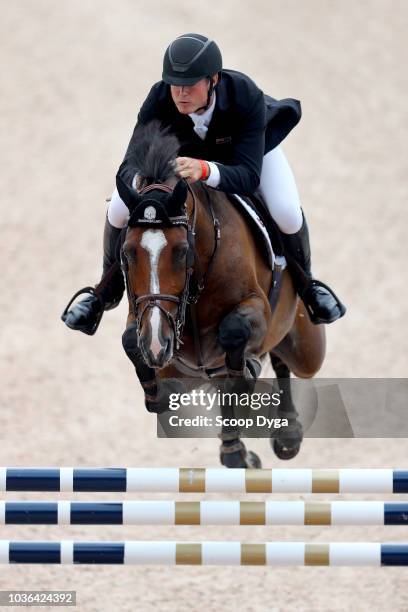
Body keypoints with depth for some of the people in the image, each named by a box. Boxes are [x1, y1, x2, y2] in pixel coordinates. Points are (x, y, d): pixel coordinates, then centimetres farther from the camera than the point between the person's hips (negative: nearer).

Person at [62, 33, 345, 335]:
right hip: (182, 147, 1)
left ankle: (305, 284, 10)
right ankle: (108, 290, 13)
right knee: (120, 210, -16)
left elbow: (248, 174, -48)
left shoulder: (247, 96, -44)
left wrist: (205, 170, -68)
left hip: (253, 140, -1)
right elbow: (130, 165, -40)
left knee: (287, 213, -24)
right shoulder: (159, 100, -39)